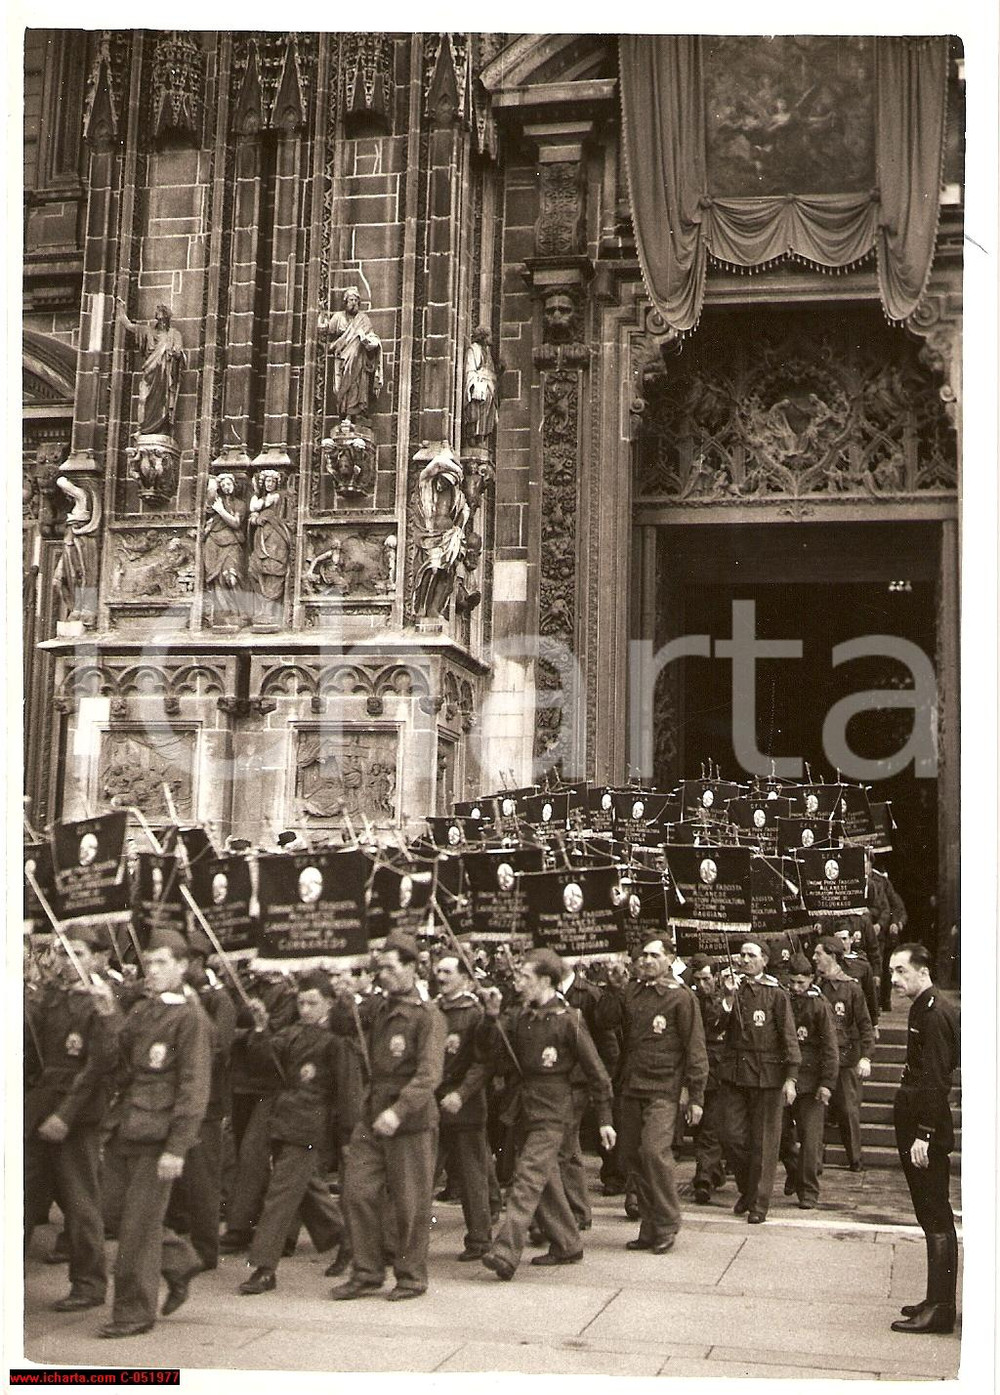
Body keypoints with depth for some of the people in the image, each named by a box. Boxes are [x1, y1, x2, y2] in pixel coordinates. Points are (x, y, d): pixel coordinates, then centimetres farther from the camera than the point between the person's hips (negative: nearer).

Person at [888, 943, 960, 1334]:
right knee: (933, 1218, 15)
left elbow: (935, 1080, -22)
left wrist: (924, 1134, -23)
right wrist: (916, 1132, 15)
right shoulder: (924, 1008, 14)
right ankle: (937, 1301, 22)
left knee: (936, 1219, -5)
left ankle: (940, 1309, -1)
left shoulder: (934, 1013, -17)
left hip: (927, 1130, -10)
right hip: (916, 1127, 10)